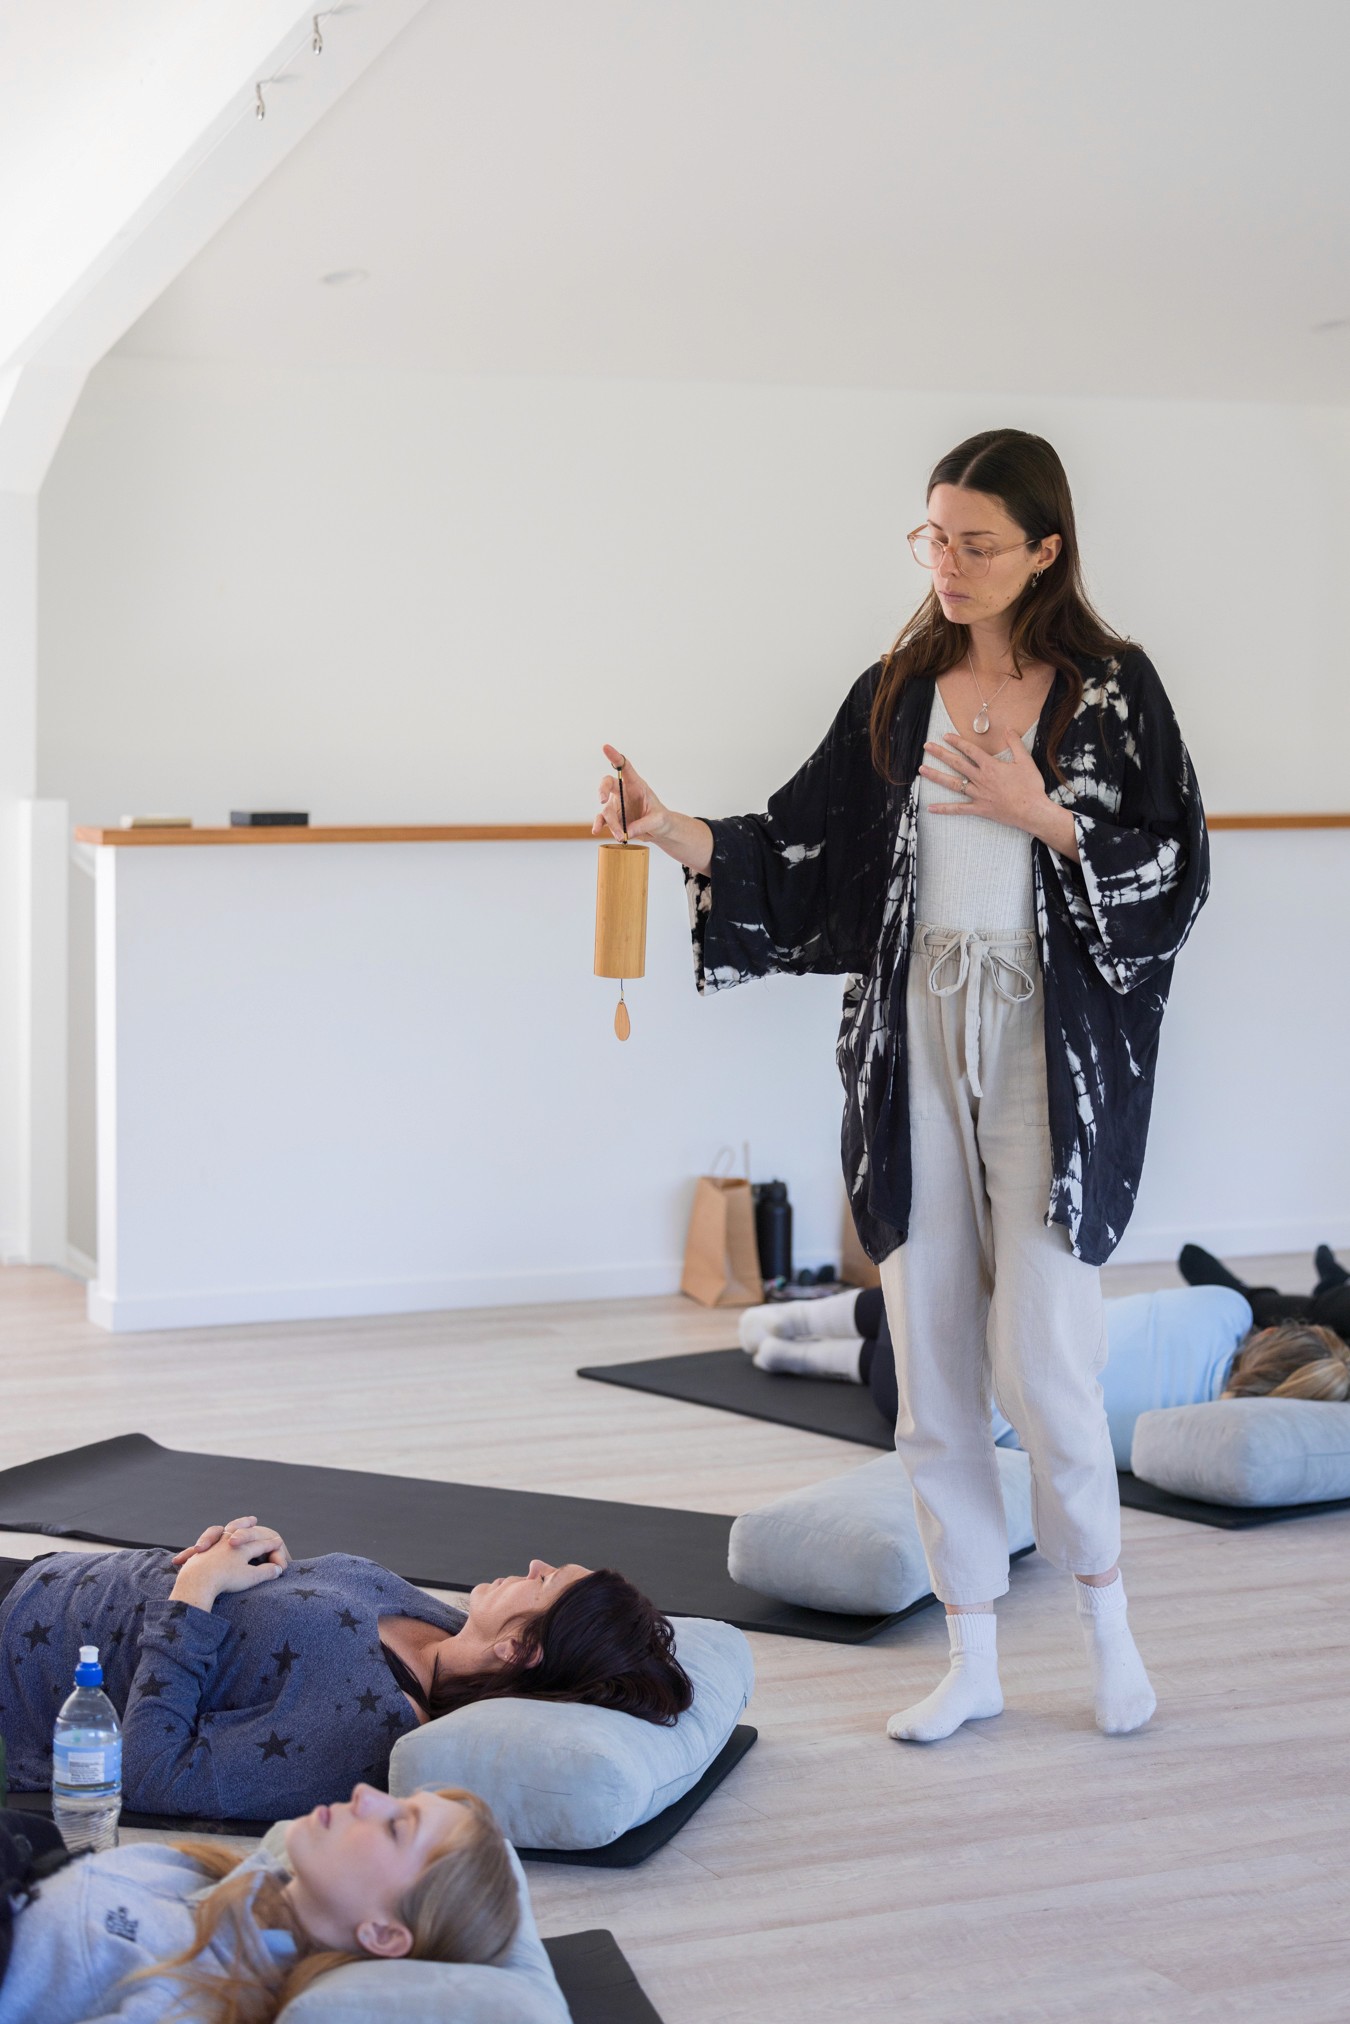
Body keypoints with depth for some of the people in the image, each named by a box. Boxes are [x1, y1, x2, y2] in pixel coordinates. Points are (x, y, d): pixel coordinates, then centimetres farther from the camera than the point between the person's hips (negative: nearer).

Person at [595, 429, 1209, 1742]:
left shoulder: (1111, 691, -2)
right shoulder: (896, 695, 9)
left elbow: (1176, 875, -3)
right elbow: (799, 847, 5)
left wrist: (1043, 818, -15)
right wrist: (673, 834, -11)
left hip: (1054, 1057, -4)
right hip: (914, 1052, 4)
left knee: (1040, 1361, -8)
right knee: (932, 1363, 6)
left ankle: (1104, 1616, 19)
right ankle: (972, 1662, 18)